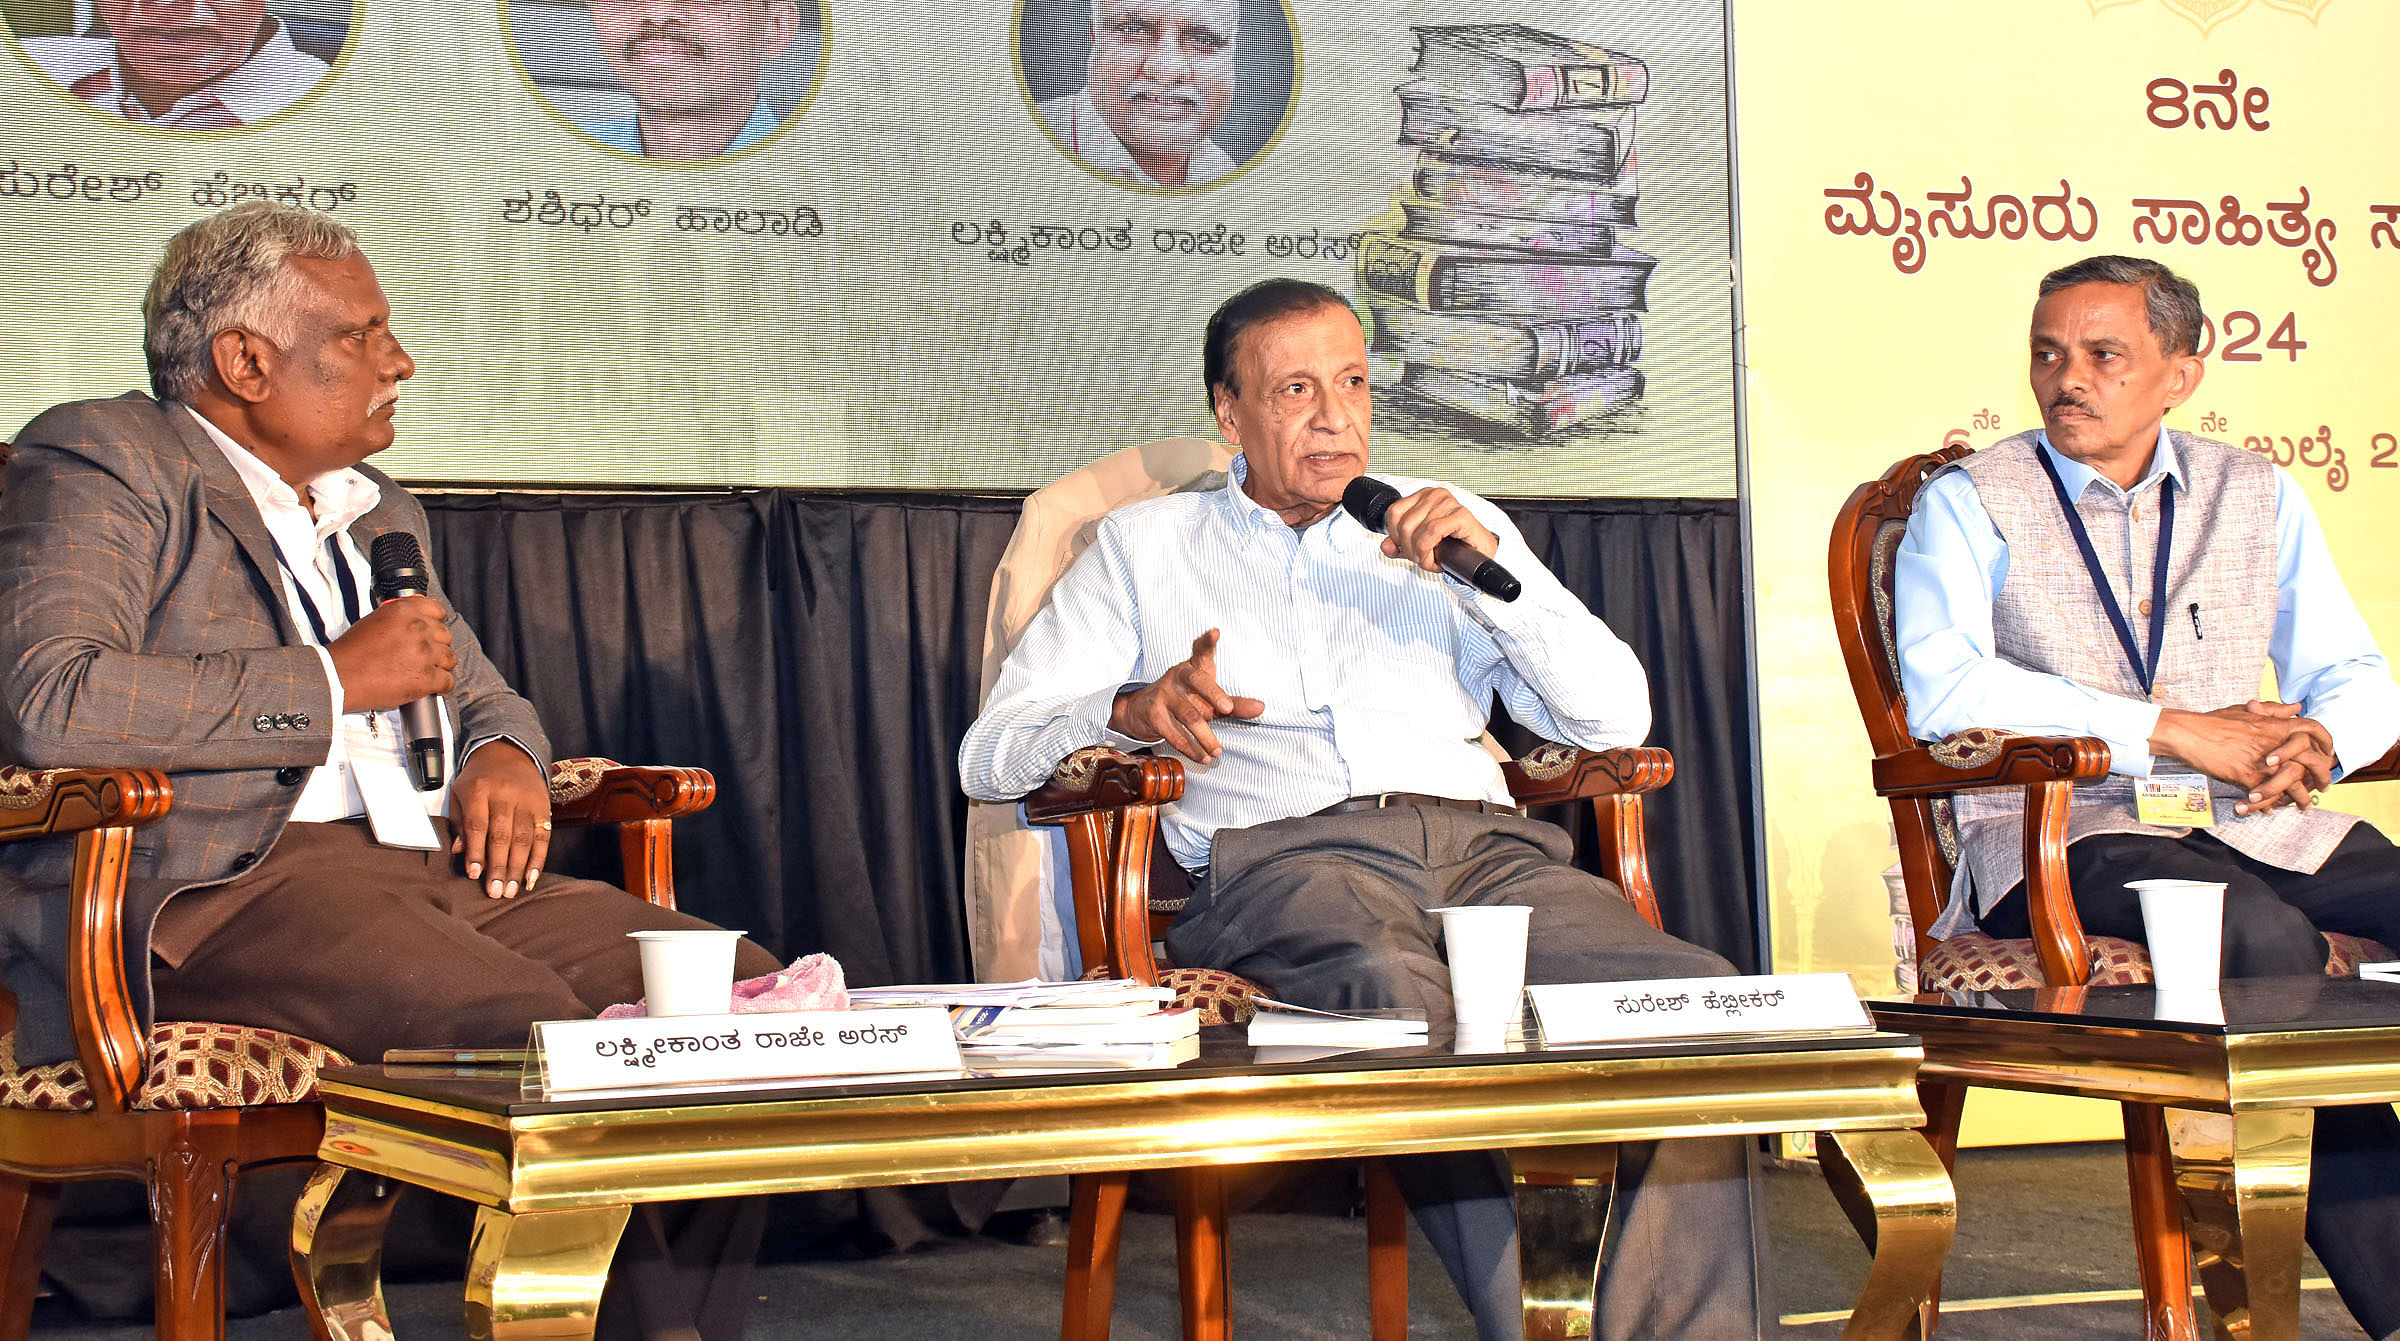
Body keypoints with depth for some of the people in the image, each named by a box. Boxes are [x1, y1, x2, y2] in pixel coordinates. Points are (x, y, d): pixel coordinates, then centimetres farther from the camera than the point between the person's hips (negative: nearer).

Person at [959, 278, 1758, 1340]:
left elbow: (1617, 717, 18)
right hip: (1283, 855, -3)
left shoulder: (1445, 530, 27)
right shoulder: (1145, 548, 23)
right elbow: (991, 754, 14)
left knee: (1698, 995, -29)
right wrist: (1133, 709, -6)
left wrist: (1495, 568, 4)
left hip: (1484, 844, 3)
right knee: (1405, 997, -41)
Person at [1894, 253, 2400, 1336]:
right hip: (2054, 838, -4)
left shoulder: (2259, 499, 18)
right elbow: (1943, 688, -13)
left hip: (2254, 824, 5)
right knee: (2263, 934, -35)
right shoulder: (1969, 503, 4)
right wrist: (2174, 732, -16)